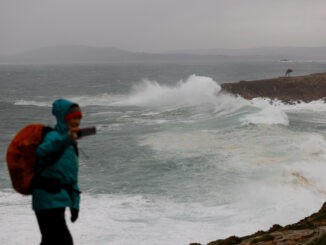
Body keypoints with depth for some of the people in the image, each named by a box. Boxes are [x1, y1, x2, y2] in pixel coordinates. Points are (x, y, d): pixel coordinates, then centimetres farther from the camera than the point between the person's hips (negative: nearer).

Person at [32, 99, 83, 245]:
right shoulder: (54, 136, -11)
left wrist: (75, 203, 21)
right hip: (48, 199, -10)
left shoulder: (71, 144, 18)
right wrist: (66, 140, -52)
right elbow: (42, 151, -36)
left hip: (59, 199, 10)